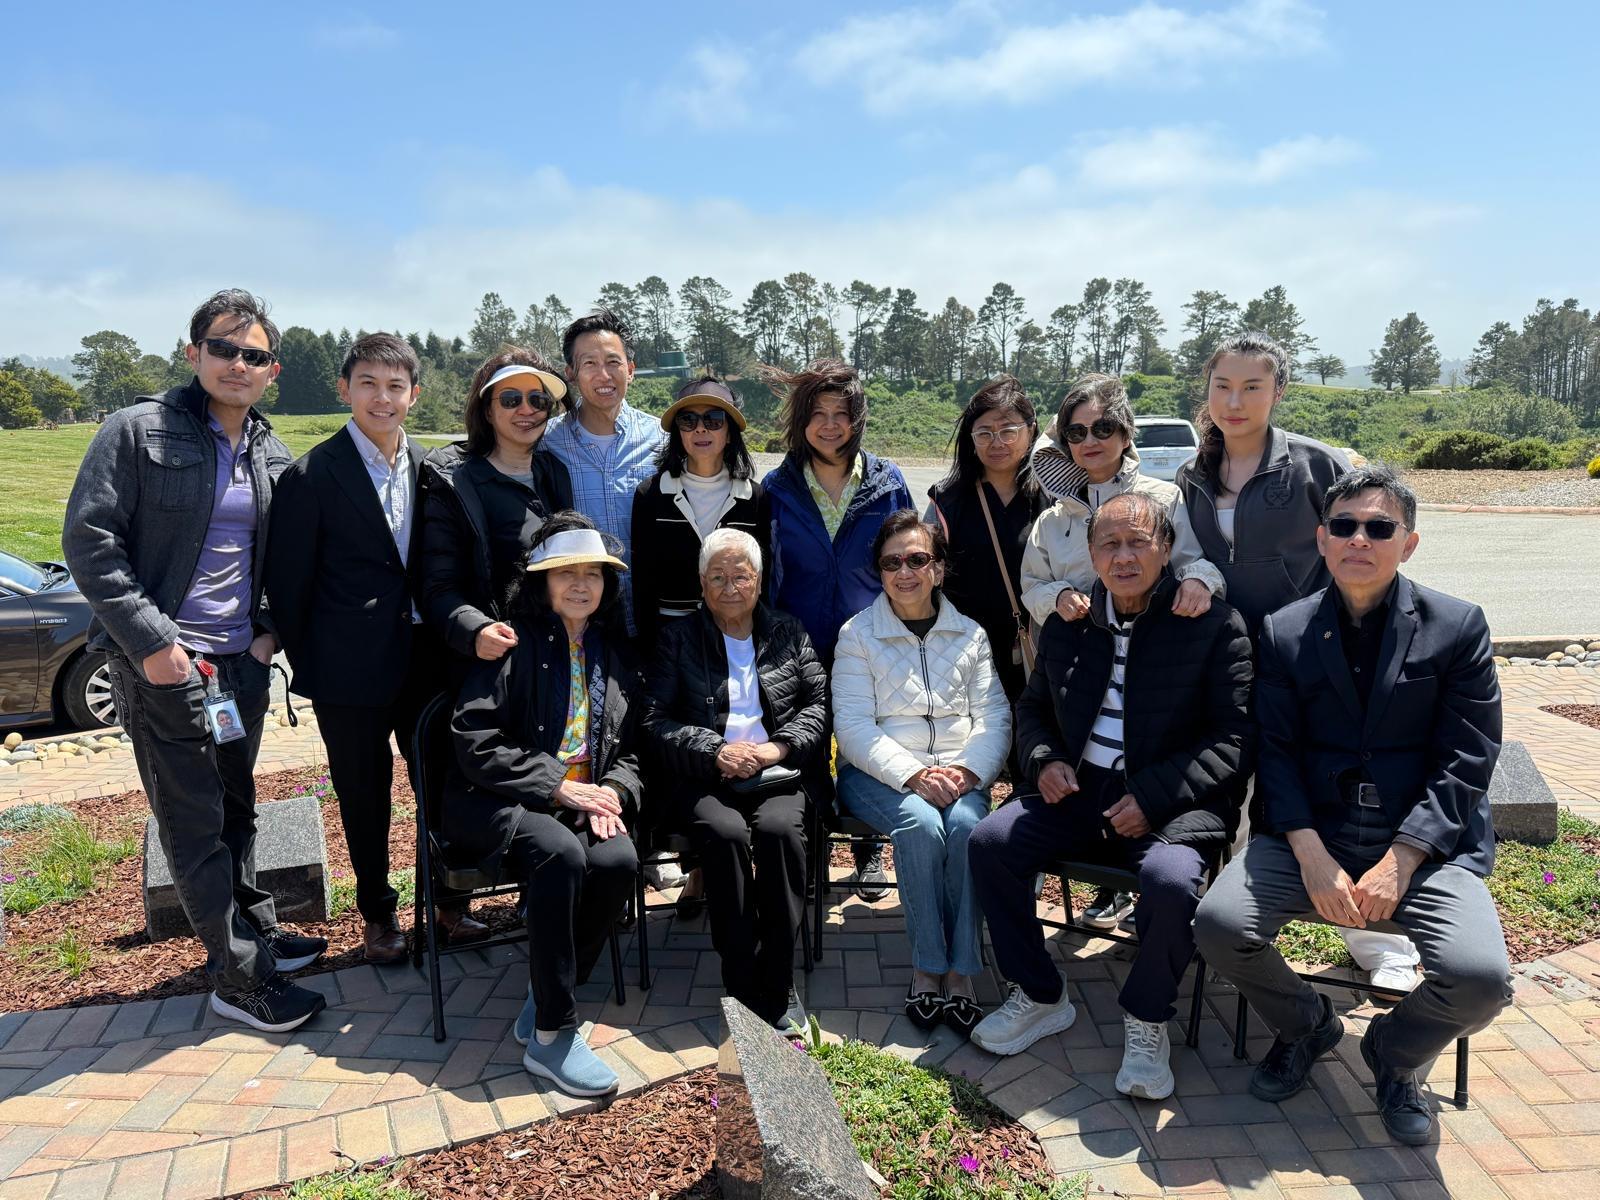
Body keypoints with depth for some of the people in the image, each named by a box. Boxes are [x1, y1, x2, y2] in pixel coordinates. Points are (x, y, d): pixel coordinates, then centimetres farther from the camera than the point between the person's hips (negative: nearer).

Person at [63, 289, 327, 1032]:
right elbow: (89, 540, -11)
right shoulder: (137, 432, -8)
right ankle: (237, 978, 11)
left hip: (243, 661, 6)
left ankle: (256, 930, 33)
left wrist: (270, 631, 1)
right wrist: (150, 641, -16)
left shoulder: (271, 455, 9)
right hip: (164, 663, -5)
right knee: (195, 823, 2)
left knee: (236, 807, 18)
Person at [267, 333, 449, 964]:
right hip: (351, 669, -4)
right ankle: (377, 911, 31)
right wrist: (307, 667, -1)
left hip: (425, 658, 4)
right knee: (364, 794, 11)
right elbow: (288, 583, -5)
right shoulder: (312, 475, -9)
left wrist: (447, 640, 7)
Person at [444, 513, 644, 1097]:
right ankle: (552, 1038, -20)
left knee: (619, 860, -27)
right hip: (494, 803, -5)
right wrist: (558, 787, -17)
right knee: (561, 853, -34)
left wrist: (613, 792, -6)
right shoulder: (513, 644, -4)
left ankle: (543, 1004, -7)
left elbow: (628, 749, 17)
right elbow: (477, 747, -11)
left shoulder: (614, 653, 14)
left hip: (585, 803, 5)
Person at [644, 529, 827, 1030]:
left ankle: (778, 986, -20)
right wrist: (715, 751, -9)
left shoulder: (789, 632, 18)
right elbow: (656, 720, 5)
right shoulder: (678, 638, 13)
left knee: (779, 828, -31)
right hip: (707, 779, 0)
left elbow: (820, 702, 11)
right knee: (726, 833, -32)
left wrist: (780, 747, -6)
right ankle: (743, 990, -22)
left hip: (779, 774, 1)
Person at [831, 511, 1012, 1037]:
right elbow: (854, 727, -6)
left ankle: (960, 972, -21)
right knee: (921, 825, -32)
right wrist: (914, 776, -18)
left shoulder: (970, 634, 11)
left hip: (958, 775, 2)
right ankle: (926, 969, -19)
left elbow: (994, 717, 5)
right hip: (878, 774, -2)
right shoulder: (857, 634, 2)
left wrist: (968, 770, -14)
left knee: (967, 826, -29)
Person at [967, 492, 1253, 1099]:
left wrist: (1153, 795, -19)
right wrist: (1044, 759, -1)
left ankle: (1146, 1020, -1)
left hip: (1174, 802, -4)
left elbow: (1235, 739, -8)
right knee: (989, 842, -15)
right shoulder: (1067, 625, 10)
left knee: (1170, 880, -33)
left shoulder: (1215, 625, -5)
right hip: (1078, 788, 5)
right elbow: (1032, 707, 22)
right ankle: (1039, 997, 6)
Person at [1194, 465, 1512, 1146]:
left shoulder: (1457, 626, 1)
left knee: (1480, 977, -25)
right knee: (1219, 923, -21)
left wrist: (1398, 863, -13)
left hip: (1427, 845, -1)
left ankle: (1395, 1053, 13)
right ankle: (1306, 1025, 14)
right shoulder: (1285, 633, 5)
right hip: (1311, 837, 1)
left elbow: (1467, 763, -3)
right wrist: (1311, 856, -14)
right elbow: (1276, 752, 1)